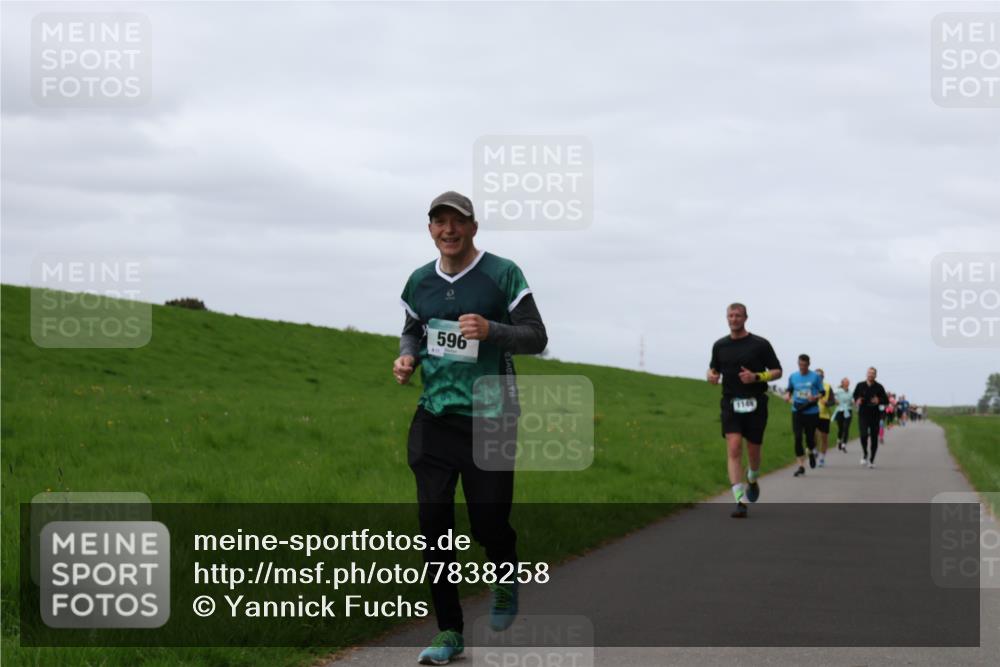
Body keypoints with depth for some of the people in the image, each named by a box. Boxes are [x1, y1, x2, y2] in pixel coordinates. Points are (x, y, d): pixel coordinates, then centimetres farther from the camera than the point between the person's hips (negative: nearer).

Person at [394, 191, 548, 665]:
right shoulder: (419, 282, 8)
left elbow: (536, 337, -5)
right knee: (434, 525, -1)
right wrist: (407, 357, 1)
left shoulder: (503, 274, -5)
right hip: (433, 419, 4)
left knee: (489, 524, -4)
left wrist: (491, 331, -22)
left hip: (488, 420, -4)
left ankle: (506, 581, 32)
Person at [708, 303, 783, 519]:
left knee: (753, 450, 9)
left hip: (755, 404, -1)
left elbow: (777, 371, 2)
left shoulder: (760, 344, -1)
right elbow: (713, 369, 20)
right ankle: (740, 502, -17)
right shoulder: (720, 345, 8)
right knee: (733, 449, -14)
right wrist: (712, 376, -4)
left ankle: (752, 480, 44)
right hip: (731, 404, 1)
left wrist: (756, 377, -15)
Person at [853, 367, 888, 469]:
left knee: (874, 438, 3)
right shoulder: (860, 386, 3)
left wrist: (879, 401, -17)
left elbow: (886, 401, 4)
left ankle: (871, 460, 16)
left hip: (875, 415, 0)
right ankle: (865, 454, 6)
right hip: (863, 414, 0)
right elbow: (855, 396, 19)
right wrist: (857, 401, -4)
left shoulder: (879, 387, 0)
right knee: (864, 435, -18)